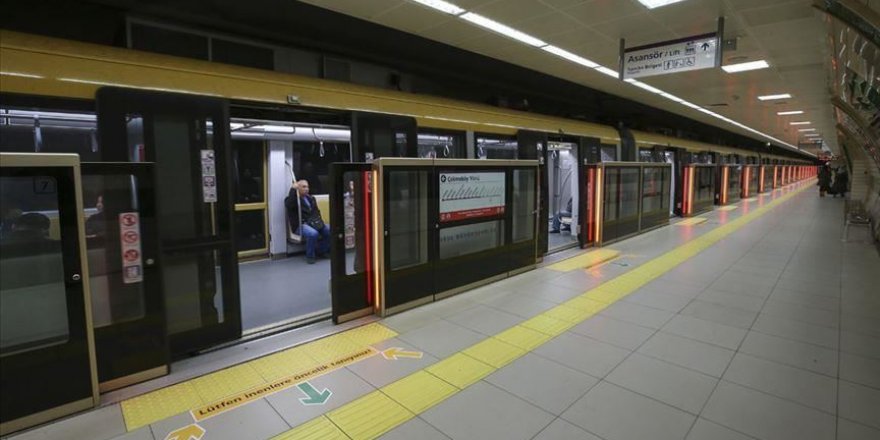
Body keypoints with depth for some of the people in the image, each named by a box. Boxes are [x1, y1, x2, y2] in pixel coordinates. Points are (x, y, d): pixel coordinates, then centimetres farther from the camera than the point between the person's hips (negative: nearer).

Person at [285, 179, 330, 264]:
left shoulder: (311, 198, 21)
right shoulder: (292, 198, 1)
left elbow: (316, 211, 23)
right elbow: (289, 205, -24)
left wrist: (317, 221, 2)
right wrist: (293, 189, -23)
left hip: (314, 223, 6)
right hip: (300, 225, -6)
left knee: (330, 230, -16)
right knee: (313, 233, -36)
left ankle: (321, 251, 4)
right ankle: (310, 256, -13)